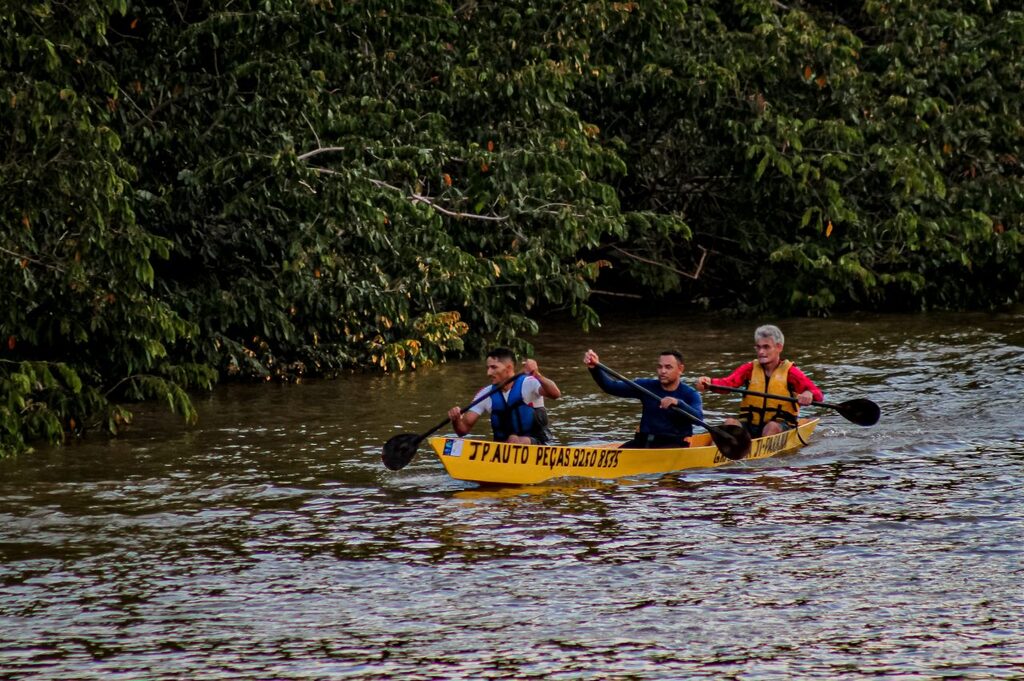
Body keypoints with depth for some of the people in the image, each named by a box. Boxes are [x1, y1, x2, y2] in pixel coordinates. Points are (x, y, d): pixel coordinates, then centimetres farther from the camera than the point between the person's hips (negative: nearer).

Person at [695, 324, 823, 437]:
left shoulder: (789, 372, -1)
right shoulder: (749, 369, 8)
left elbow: (818, 394, -10)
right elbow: (727, 383, -10)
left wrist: (809, 395, -37)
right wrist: (708, 383, -33)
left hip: (781, 427, -3)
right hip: (749, 426, 3)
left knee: (772, 426, -33)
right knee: (730, 423, -24)